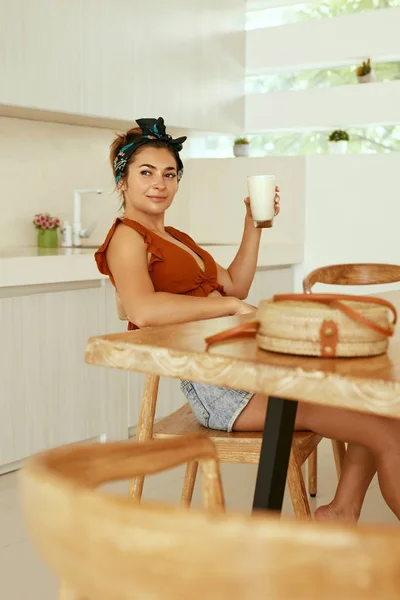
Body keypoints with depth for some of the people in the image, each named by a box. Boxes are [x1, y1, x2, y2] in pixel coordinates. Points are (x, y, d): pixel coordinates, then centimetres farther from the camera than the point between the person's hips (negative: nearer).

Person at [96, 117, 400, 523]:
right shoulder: (127, 237, -4)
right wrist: (232, 306, -18)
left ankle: (341, 510, 6)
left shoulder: (174, 238, 24)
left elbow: (234, 287, 24)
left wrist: (253, 225, 15)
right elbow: (142, 310, -25)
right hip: (212, 380, -10)